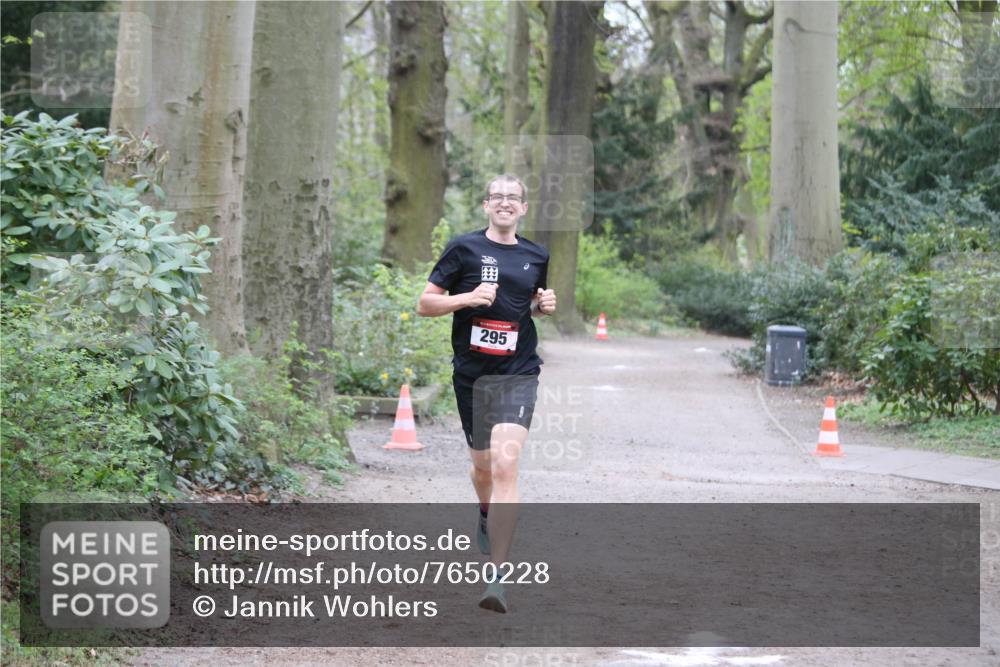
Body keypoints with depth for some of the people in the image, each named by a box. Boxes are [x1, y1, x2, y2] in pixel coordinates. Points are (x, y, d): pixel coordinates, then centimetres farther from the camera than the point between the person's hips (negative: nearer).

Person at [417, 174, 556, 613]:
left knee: (504, 465, -18)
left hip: (518, 374, 0)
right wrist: (468, 297, -16)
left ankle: (498, 577, -23)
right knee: (482, 463, 17)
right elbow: (424, 303, 0)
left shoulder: (537, 257, 9)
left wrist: (545, 305, 4)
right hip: (471, 374, 1)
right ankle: (487, 515, 55)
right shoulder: (464, 248, -1)